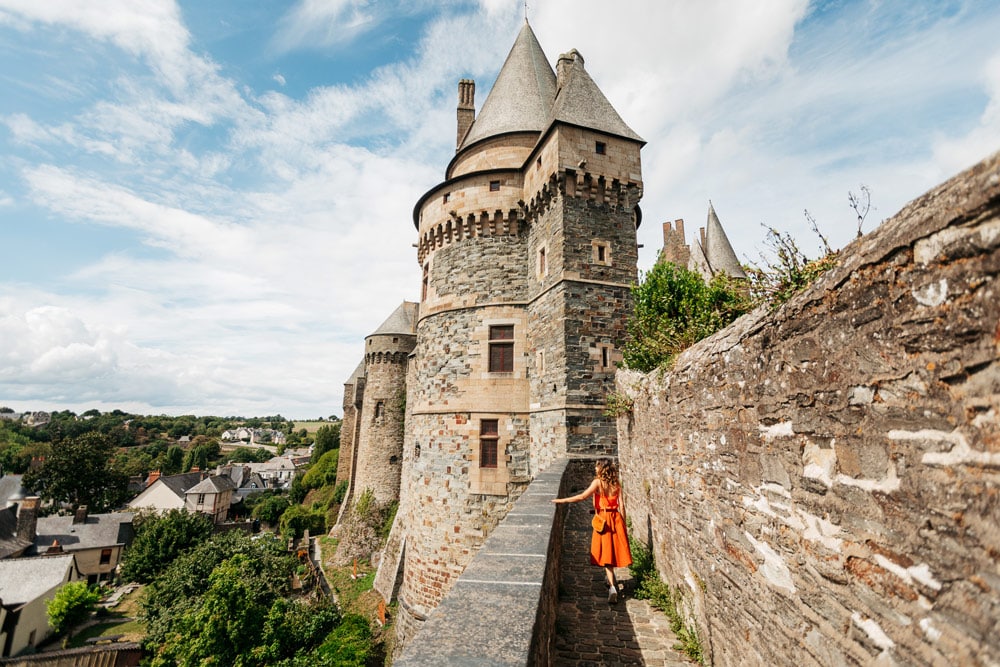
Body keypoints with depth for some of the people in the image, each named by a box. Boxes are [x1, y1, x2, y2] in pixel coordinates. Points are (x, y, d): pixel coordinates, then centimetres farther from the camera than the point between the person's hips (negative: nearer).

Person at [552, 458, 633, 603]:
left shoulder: (598, 482, -11)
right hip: (616, 518, 5)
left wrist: (562, 500, -15)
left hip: (603, 519, -4)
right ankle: (612, 579, 36)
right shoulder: (617, 483, 2)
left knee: (606, 553, 1)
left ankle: (612, 587, -9)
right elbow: (621, 506, 1)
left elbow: (582, 496, -19)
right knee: (613, 549, 19)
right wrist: (624, 525, 9)